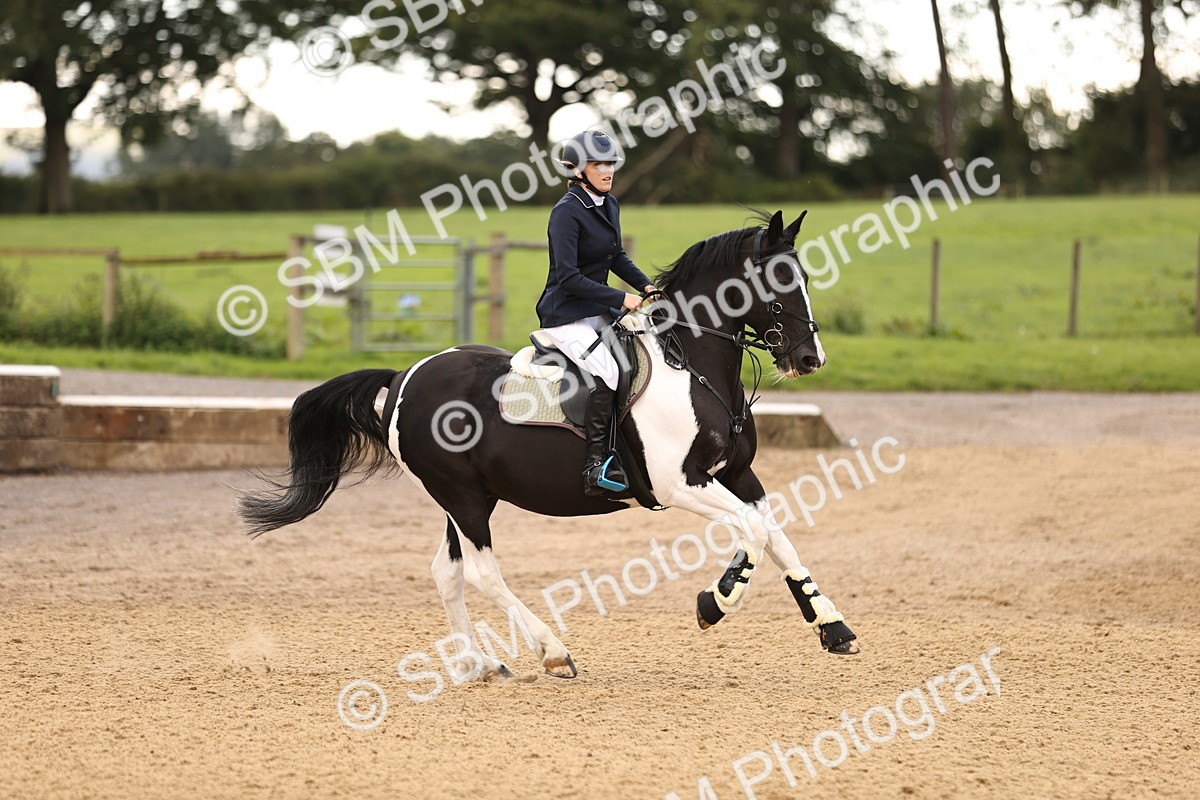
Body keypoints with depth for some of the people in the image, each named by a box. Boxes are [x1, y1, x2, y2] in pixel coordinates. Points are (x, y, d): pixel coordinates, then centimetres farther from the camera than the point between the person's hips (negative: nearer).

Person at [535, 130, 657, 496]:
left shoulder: (609, 205, 9)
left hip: (597, 311, 9)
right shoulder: (567, 212, -17)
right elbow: (569, 277, -23)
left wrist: (645, 285, 6)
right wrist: (620, 299, -23)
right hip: (566, 315, -9)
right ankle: (595, 465, -30)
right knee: (607, 370, -29)